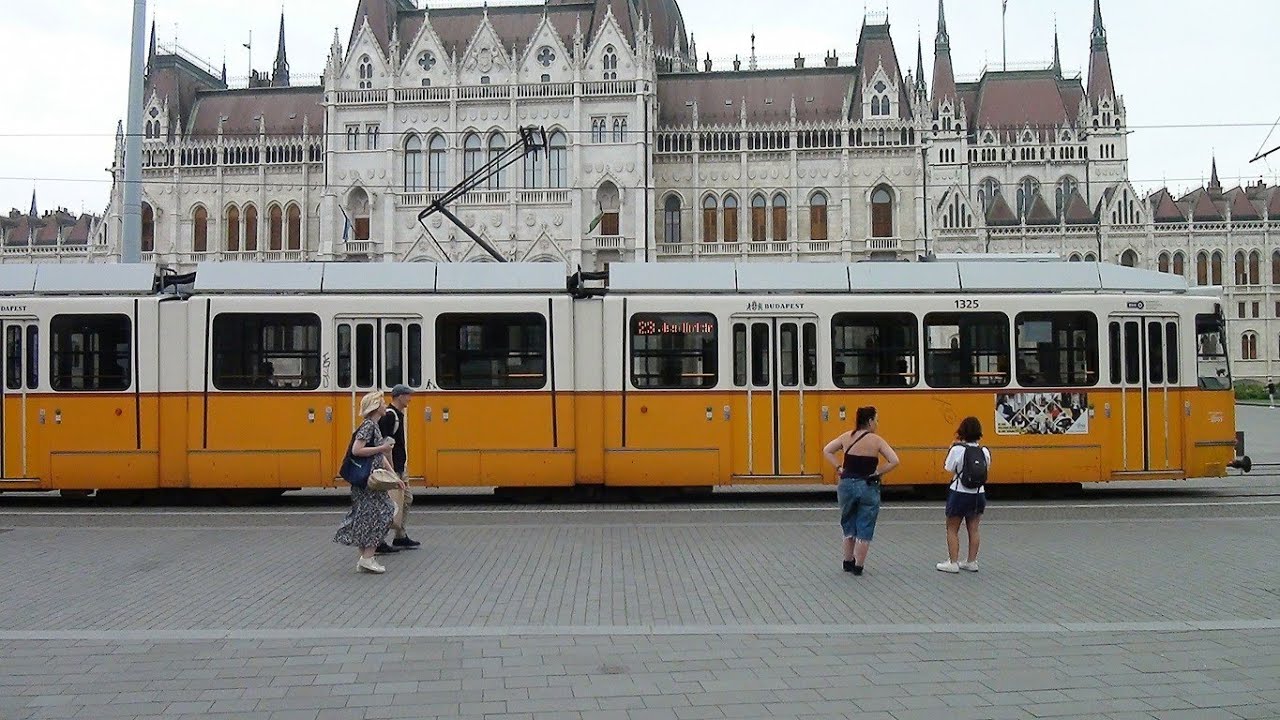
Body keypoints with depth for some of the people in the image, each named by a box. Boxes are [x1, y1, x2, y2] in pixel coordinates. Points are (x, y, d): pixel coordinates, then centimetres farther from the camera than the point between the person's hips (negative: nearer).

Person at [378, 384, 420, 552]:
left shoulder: (398, 414, 15)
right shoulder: (389, 416, -16)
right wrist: (391, 469, -23)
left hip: (399, 468, 11)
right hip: (392, 468, -11)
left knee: (407, 499, 15)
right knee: (392, 505, -8)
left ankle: (401, 537, 23)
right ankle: (379, 541, -3)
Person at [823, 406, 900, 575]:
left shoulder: (847, 437, 1)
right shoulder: (876, 441, -9)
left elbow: (827, 450, 7)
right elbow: (894, 461, -15)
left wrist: (839, 468, 4)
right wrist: (878, 473, -5)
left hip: (847, 485, 4)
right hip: (868, 487, -4)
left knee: (849, 526, 20)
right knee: (864, 529, 7)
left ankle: (848, 562, 28)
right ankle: (858, 566, 11)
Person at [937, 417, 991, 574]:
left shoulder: (957, 450, -15)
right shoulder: (984, 451, -2)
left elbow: (948, 470, -12)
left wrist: (951, 448, -3)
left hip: (959, 494, -4)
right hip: (978, 494, 5)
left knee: (952, 530, 7)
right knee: (973, 529, 14)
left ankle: (953, 563, 5)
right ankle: (972, 562, 20)